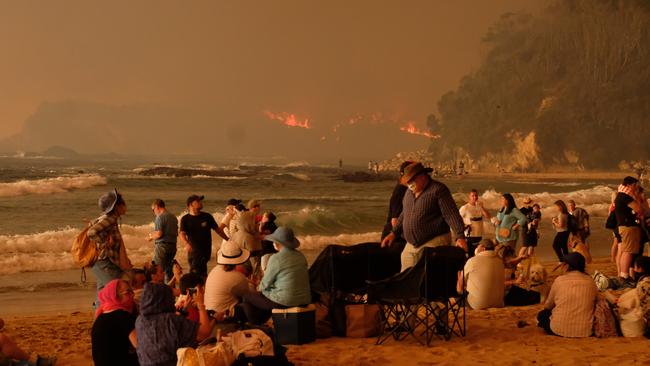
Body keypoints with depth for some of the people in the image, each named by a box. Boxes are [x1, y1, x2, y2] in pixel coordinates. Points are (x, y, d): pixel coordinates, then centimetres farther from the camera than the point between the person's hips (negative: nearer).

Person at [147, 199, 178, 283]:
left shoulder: (160, 217, -11)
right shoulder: (173, 217, 12)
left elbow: (159, 233, -18)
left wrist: (151, 237, 1)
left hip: (162, 245, -8)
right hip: (173, 245, 8)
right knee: (169, 270, 14)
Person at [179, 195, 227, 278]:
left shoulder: (207, 216, 6)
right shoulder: (185, 219, 2)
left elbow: (217, 229, 14)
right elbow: (182, 233, -12)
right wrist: (186, 243, -32)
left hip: (206, 249, -1)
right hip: (193, 250, 1)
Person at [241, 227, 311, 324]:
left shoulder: (276, 259, -16)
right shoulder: (300, 256, 5)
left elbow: (265, 285, -7)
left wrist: (260, 288, 16)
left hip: (284, 302, -7)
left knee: (247, 297, 14)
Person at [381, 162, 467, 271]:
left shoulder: (438, 190, -9)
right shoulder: (409, 192, 15)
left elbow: (452, 214, -15)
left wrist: (460, 237, -24)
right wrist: (394, 233, 22)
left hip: (434, 243, -7)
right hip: (410, 246, 7)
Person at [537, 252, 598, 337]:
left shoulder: (559, 280, -5)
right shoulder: (590, 281, 0)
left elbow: (548, 306, 8)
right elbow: (595, 303, 14)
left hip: (559, 330, -2)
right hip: (585, 331, 2)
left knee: (542, 314, 25)